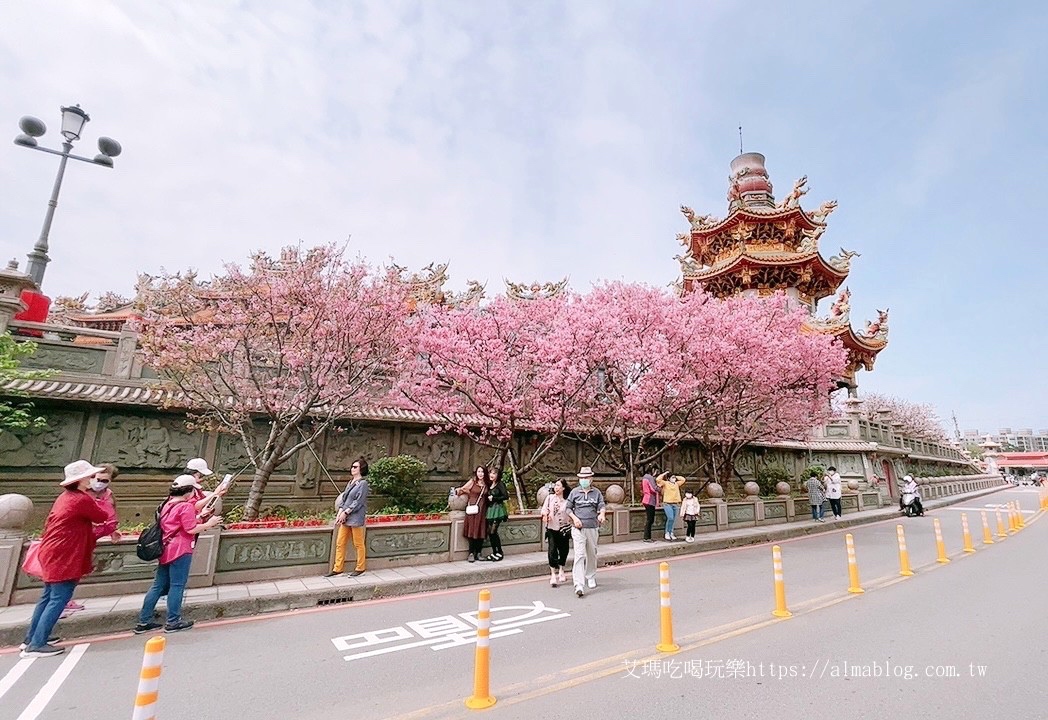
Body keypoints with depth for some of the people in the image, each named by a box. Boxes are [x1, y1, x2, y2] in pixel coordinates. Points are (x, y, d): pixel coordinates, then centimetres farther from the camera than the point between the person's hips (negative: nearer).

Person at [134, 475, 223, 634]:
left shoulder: (167, 505, 13)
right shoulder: (186, 506, -15)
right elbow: (191, 529, -17)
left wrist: (199, 518, 18)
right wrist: (208, 523, -6)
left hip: (166, 550, 9)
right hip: (180, 551, -9)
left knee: (158, 586, 14)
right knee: (177, 586, 1)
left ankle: (143, 621, 19)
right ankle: (173, 622, 8)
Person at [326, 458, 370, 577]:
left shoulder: (363, 483, -10)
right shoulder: (351, 482, 14)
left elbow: (358, 502, -15)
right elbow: (343, 499, 12)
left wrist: (345, 512, -14)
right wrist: (339, 514, 0)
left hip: (356, 518, -8)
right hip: (345, 518, 8)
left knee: (358, 544, 3)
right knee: (340, 543, 10)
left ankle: (360, 568, 16)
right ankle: (337, 568, 19)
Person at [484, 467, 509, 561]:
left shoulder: (500, 484, -7)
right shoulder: (489, 484, 13)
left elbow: (506, 496, -14)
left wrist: (494, 498, -13)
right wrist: (488, 499, -1)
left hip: (497, 509, -7)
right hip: (490, 510, 7)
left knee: (493, 531, -9)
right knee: (490, 532, 4)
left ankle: (500, 553, 4)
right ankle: (494, 553, 15)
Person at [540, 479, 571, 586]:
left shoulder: (567, 500, -4)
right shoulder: (550, 497, 0)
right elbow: (544, 509, -1)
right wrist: (545, 515, -20)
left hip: (564, 529, 1)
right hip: (552, 529, -1)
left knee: (563, 550, 13)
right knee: (552, 550, -11)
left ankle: (561, 570, 37)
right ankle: (553, 574, -3)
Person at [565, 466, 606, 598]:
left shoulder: (597, 493, 7)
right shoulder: (574, 492, 5)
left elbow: (602, 506, -2)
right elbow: (568, 508, 9)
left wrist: (602, 514, -24)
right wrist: (574, 518, -7)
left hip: (593, 528, 2)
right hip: (578, 529, -2)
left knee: (592, 554, 14)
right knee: (579, 555, -11)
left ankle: (591, 577, 38)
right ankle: (579, 585, -13)